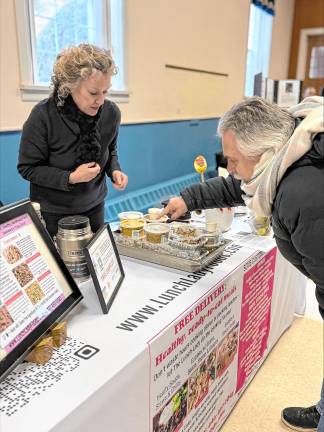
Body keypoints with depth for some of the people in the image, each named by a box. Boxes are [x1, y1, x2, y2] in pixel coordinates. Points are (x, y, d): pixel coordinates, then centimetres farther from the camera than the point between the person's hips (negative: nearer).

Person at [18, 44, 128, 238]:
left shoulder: (111, 112, -10)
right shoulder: (43, 116, -22)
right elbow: (27, 168, -14)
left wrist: (115, 170, -14)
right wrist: (70, 178, -26)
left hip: (94, 207, 4)